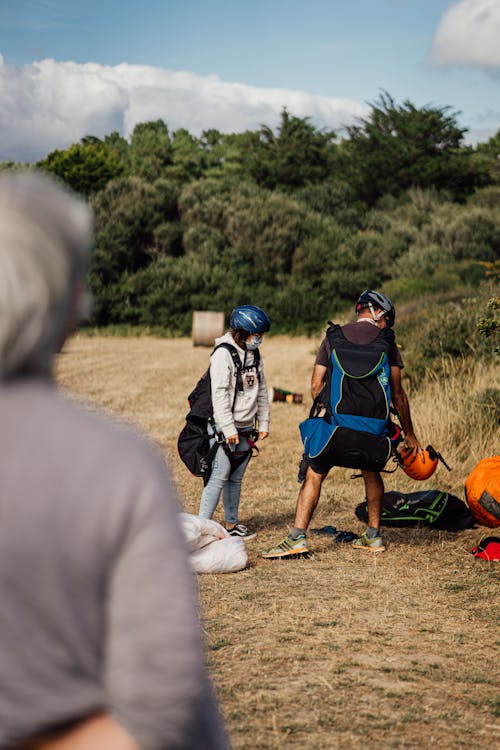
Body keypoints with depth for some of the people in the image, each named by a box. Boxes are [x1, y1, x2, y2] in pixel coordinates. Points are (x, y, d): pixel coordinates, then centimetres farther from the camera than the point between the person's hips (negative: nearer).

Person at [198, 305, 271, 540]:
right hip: (225, 428, -7)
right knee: (219, 476, -10)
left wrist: (264, 423, 16)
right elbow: (219, 394, -18)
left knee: (236, 478, 12)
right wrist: (228, 428, -20)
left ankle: (231, 523, 20)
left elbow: (261, 391, 20)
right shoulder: (223, 354, -13)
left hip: (246, 428, 7)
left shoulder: (254, 354, 13)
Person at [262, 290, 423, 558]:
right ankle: (373, 536, 26)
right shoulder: (386, 340, 5)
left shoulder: (333, 337, 9)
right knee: (370, 471, 24)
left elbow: (316, 387, 6)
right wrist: (409, 434, 12)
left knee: (314, 475, 8)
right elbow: (397, 393, 4)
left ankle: (297, 538, -3)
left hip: (336, 421, -1)